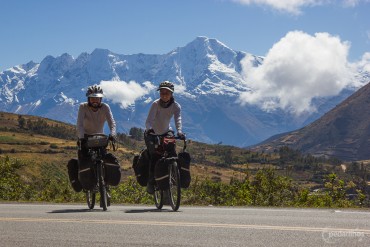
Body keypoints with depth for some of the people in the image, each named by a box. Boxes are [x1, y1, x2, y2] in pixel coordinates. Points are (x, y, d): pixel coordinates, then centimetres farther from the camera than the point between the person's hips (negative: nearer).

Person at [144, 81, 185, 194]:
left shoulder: (176, 106, -15)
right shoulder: (156, 104, -22)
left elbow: (178, 119, -31)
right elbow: (149, 120, -33)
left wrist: (179, 131, -51)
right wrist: (149, 129, -55)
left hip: (165, 133, 3)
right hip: (152, 134, -3)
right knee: (155, 156, -18)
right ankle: (151, 183, -6)